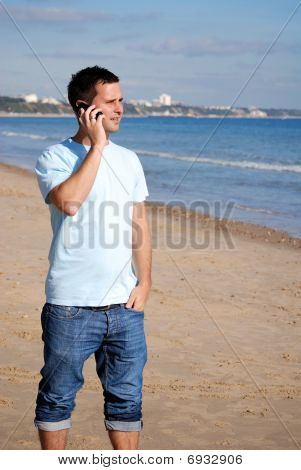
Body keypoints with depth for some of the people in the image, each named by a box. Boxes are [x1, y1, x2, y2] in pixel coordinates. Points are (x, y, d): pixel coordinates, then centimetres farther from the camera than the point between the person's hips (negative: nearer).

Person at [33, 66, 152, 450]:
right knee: (58, 397, 8)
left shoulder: (128, 160, 10)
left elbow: (139, 225, 13)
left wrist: (144, 281, 4)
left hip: (124, 305, 4)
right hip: (70, 306, -4)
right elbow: (69, 202, -25)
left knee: (126, 397, 11)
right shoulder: (54, 158, -5)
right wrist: (96, 146, -18)